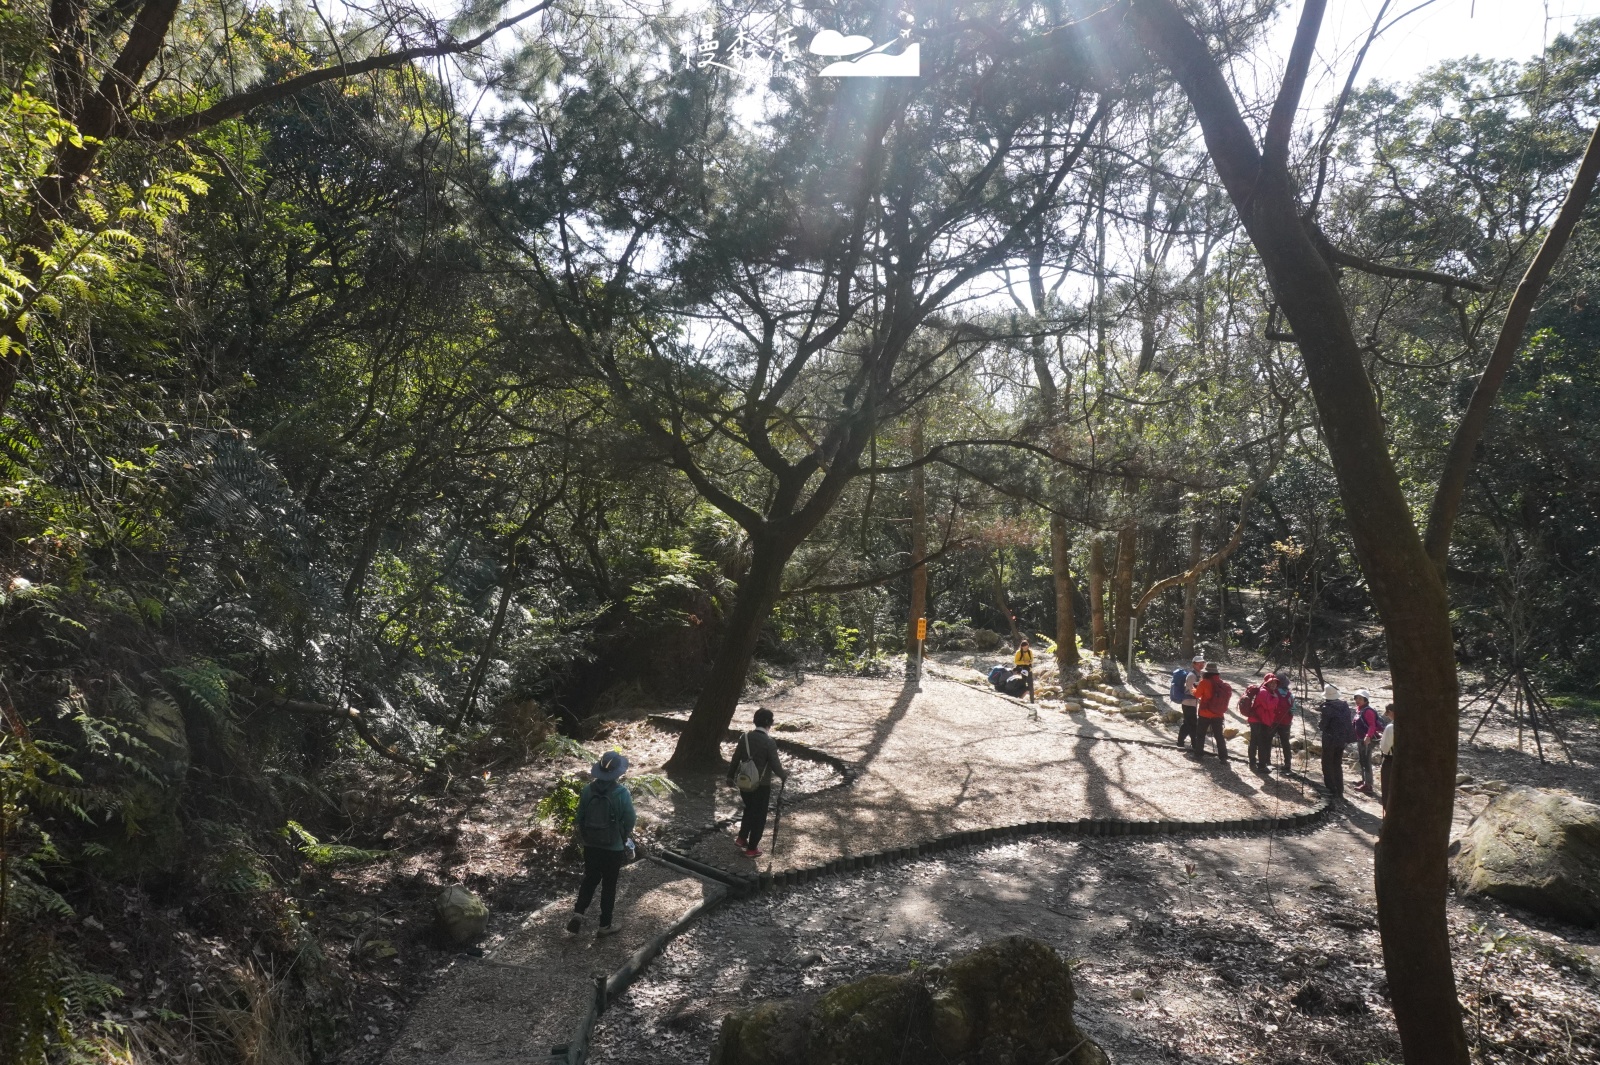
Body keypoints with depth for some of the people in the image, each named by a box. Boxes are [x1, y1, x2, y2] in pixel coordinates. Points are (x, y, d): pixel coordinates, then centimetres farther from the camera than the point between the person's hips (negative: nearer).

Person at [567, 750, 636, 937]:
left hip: (590, 845, 3)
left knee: (590, 879, 22)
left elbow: (580, 817, 1)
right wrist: (625, 836, 10)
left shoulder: (587, 790, -9)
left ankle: (579, 914, 7)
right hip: (614, 847, -3)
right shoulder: (622, 792, -19)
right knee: (609, 885, 11)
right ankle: (605, 925, 20)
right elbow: (630, 820, -11)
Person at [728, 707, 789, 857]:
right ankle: (752, 849, 19)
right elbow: (775, 766, -17)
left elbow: (736, 758, 4)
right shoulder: (769, 742, -21)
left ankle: (742, 838, 37)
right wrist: (784, 774, 4)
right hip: (762, 785, -5)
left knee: (749, 810, 28)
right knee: (759, 815, 11)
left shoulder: (745, 737, -5)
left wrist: (730, 776, 19)